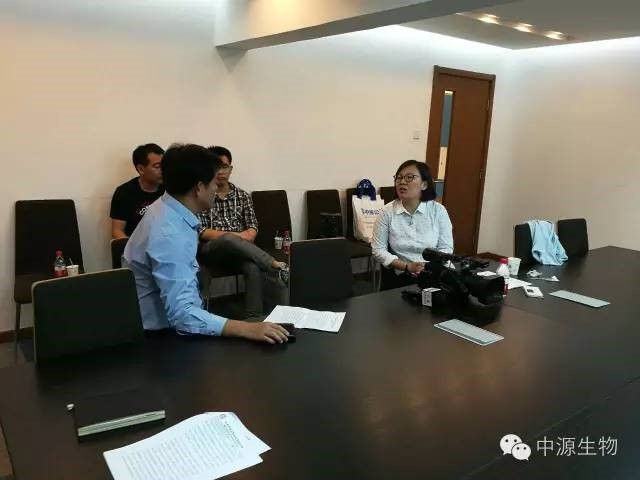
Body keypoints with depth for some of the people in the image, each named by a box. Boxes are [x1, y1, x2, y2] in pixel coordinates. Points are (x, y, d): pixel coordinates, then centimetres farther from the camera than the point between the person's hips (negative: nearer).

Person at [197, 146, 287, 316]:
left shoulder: (243, 196, 15)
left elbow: (253, 228, 10)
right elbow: (200, 231, -6)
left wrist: (243, 238, -15)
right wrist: (234, 235, -19)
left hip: (238, 250, 3)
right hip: (210, 250, -2)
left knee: (254, 268, -34)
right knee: (230, 240, -39)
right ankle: (276, 265, -34)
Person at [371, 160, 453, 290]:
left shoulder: (438, 210, -1)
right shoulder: (387, 211, -2)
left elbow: (446, 248, 1)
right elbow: (378, 250, -3)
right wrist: (407, 267, -14)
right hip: (397, 279, 0)